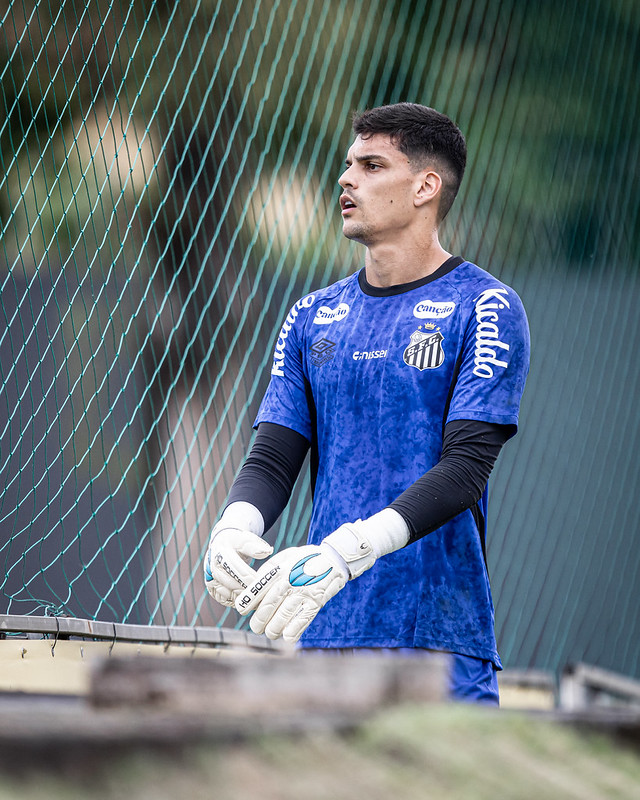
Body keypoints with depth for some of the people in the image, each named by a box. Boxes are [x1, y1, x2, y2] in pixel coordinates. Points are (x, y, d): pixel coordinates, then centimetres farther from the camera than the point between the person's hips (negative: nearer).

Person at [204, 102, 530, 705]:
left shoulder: (486, 309, -2)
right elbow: (273, 457, 10)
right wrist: (232, 530, -14)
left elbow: (465, 468, -13)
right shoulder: (313, 317, 16)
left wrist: (347, 551, -26)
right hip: (319, 640, 5)